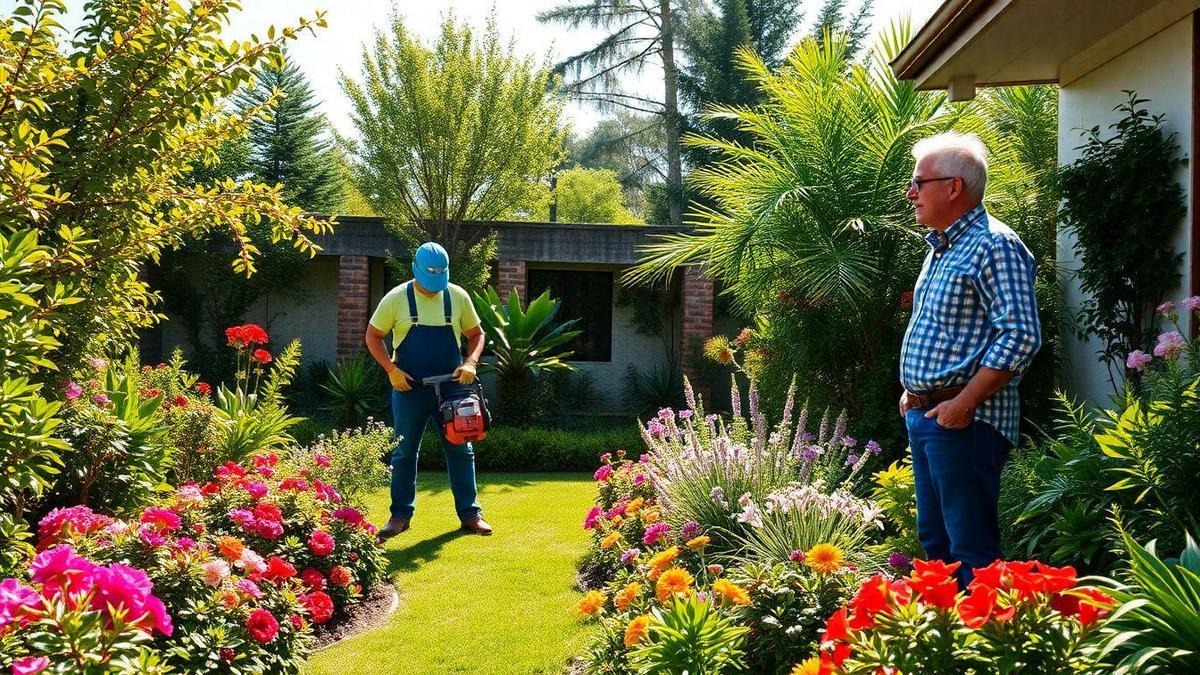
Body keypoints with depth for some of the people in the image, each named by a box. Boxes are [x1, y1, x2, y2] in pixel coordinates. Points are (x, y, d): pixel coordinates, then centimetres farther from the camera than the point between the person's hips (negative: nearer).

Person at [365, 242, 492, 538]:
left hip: (451, 388, 1)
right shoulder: (396, 298, -5)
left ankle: (470, 513, 14)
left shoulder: (458, 297, 0)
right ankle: (400, 515, 16)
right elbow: (373, 336, 2)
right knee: (404, 452, 6)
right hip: (409, 388, -1)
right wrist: (391, 370, -9)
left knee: (461, 450, 5)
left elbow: (476, 334, 10)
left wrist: (471, 362, -8)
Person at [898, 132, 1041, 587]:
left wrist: (964, 403, -23)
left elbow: (1021, 336, -22)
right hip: (924, 414, 10)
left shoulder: (993, 246, -14)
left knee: (971, 547, -4)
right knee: (934, 537, 17)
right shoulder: (941, 248, 18)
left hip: (965, 419, -10)